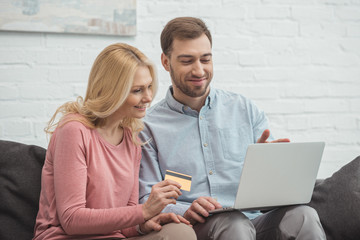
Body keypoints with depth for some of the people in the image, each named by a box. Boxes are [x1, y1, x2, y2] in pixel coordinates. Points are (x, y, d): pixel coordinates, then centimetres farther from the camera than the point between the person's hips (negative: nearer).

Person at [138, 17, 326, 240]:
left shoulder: (246, 109, 14)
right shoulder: (148, 126, 5)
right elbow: (147, 200, 0)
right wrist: (185, 212, -21)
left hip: (255, 220, 3)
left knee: (303, 215, -28)